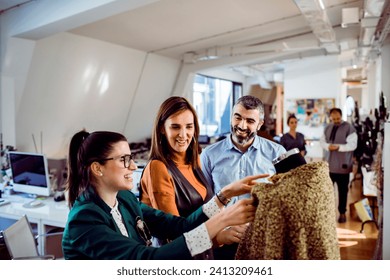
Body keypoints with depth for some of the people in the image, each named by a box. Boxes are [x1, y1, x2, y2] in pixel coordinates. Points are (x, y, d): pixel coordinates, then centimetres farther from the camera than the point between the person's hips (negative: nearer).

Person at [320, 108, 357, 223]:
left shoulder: (349, 128, -10)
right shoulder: (327, 128, 10)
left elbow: (352, 145, -15)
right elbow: (322, 141, 10)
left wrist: (339, 147, -27)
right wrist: (328, 146, -12)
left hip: (342, 166, -5)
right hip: (328, 164, 5)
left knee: (343, 190, 7)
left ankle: (342, 213, 19)